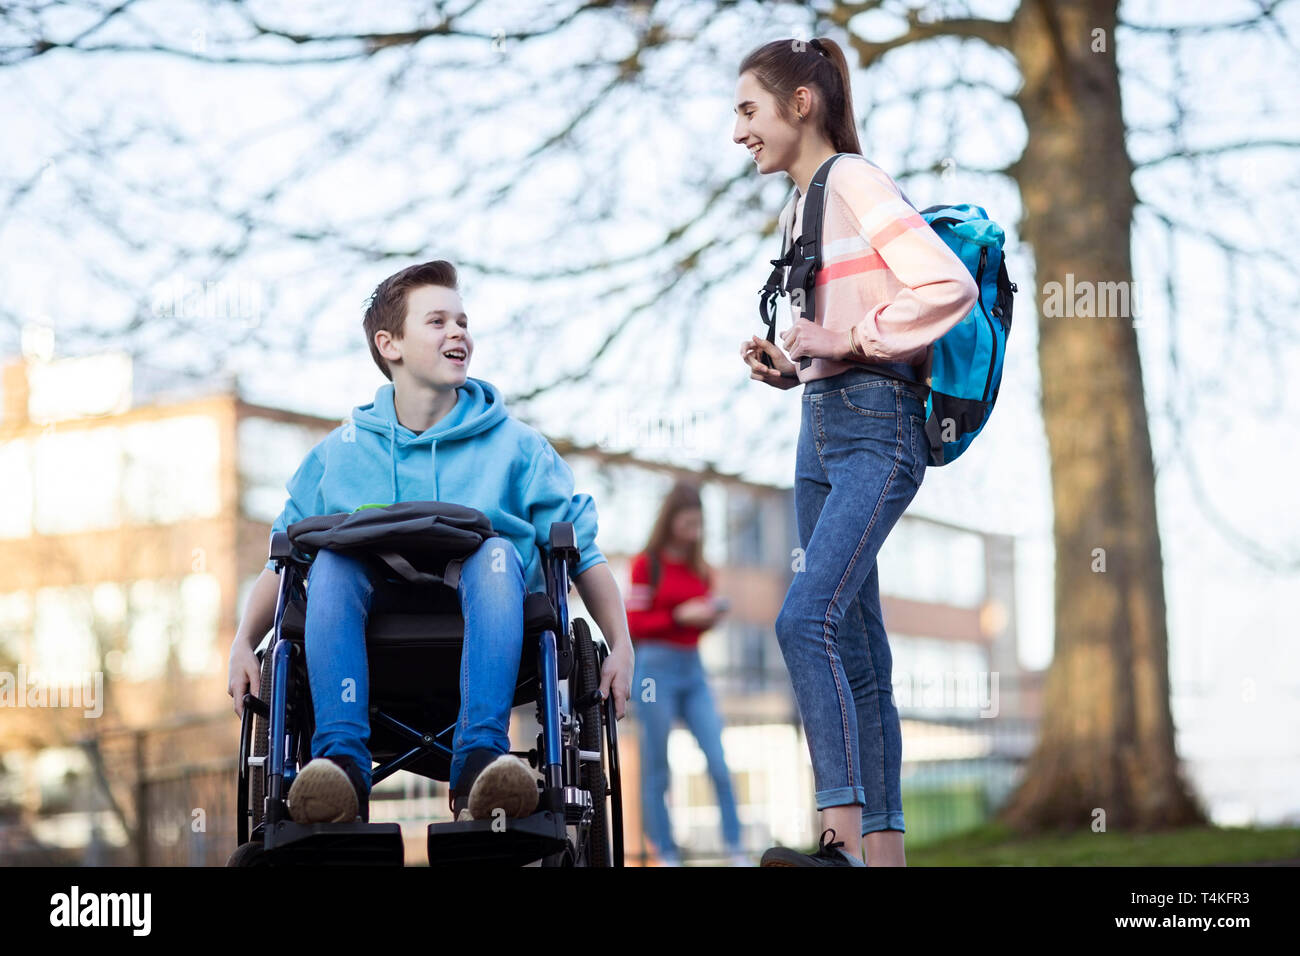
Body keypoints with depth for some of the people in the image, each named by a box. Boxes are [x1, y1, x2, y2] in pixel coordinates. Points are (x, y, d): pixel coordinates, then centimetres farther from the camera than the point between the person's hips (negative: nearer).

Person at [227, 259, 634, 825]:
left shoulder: (514, 445, 13)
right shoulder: (339, 453, 16)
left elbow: (582, 552, 10)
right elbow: (282, 559, 15)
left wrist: (621, 646, -2)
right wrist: (243, 644, 0)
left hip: (479, 638, -1)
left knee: (496, 552, -30)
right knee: (331, 561, -27)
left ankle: (480, 761, -42)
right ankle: (342, 764, -39)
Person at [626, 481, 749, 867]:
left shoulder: (701, 570, 13)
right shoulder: (646, 564, -3)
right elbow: (634, 625, -6)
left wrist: (710, 617, -1)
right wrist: (680, 616, -15)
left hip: (693, 669, 5)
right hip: (656, 668, -5)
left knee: (719, 762, -6)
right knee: (657, 770, 0)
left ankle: (736, 850, -5)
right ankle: (667, 854, 5)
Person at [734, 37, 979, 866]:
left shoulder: (857, 182, -7)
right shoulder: (800, 205, 20)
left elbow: (950, 286, -19)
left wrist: (848, 341, -15)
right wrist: (785, 364, 10)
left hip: (877, 426, -9)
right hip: (821, 428, 9)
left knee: (807, 618, -22)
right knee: (854, 647, 7)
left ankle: (845, 831, -25)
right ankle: (883, 845, 9)